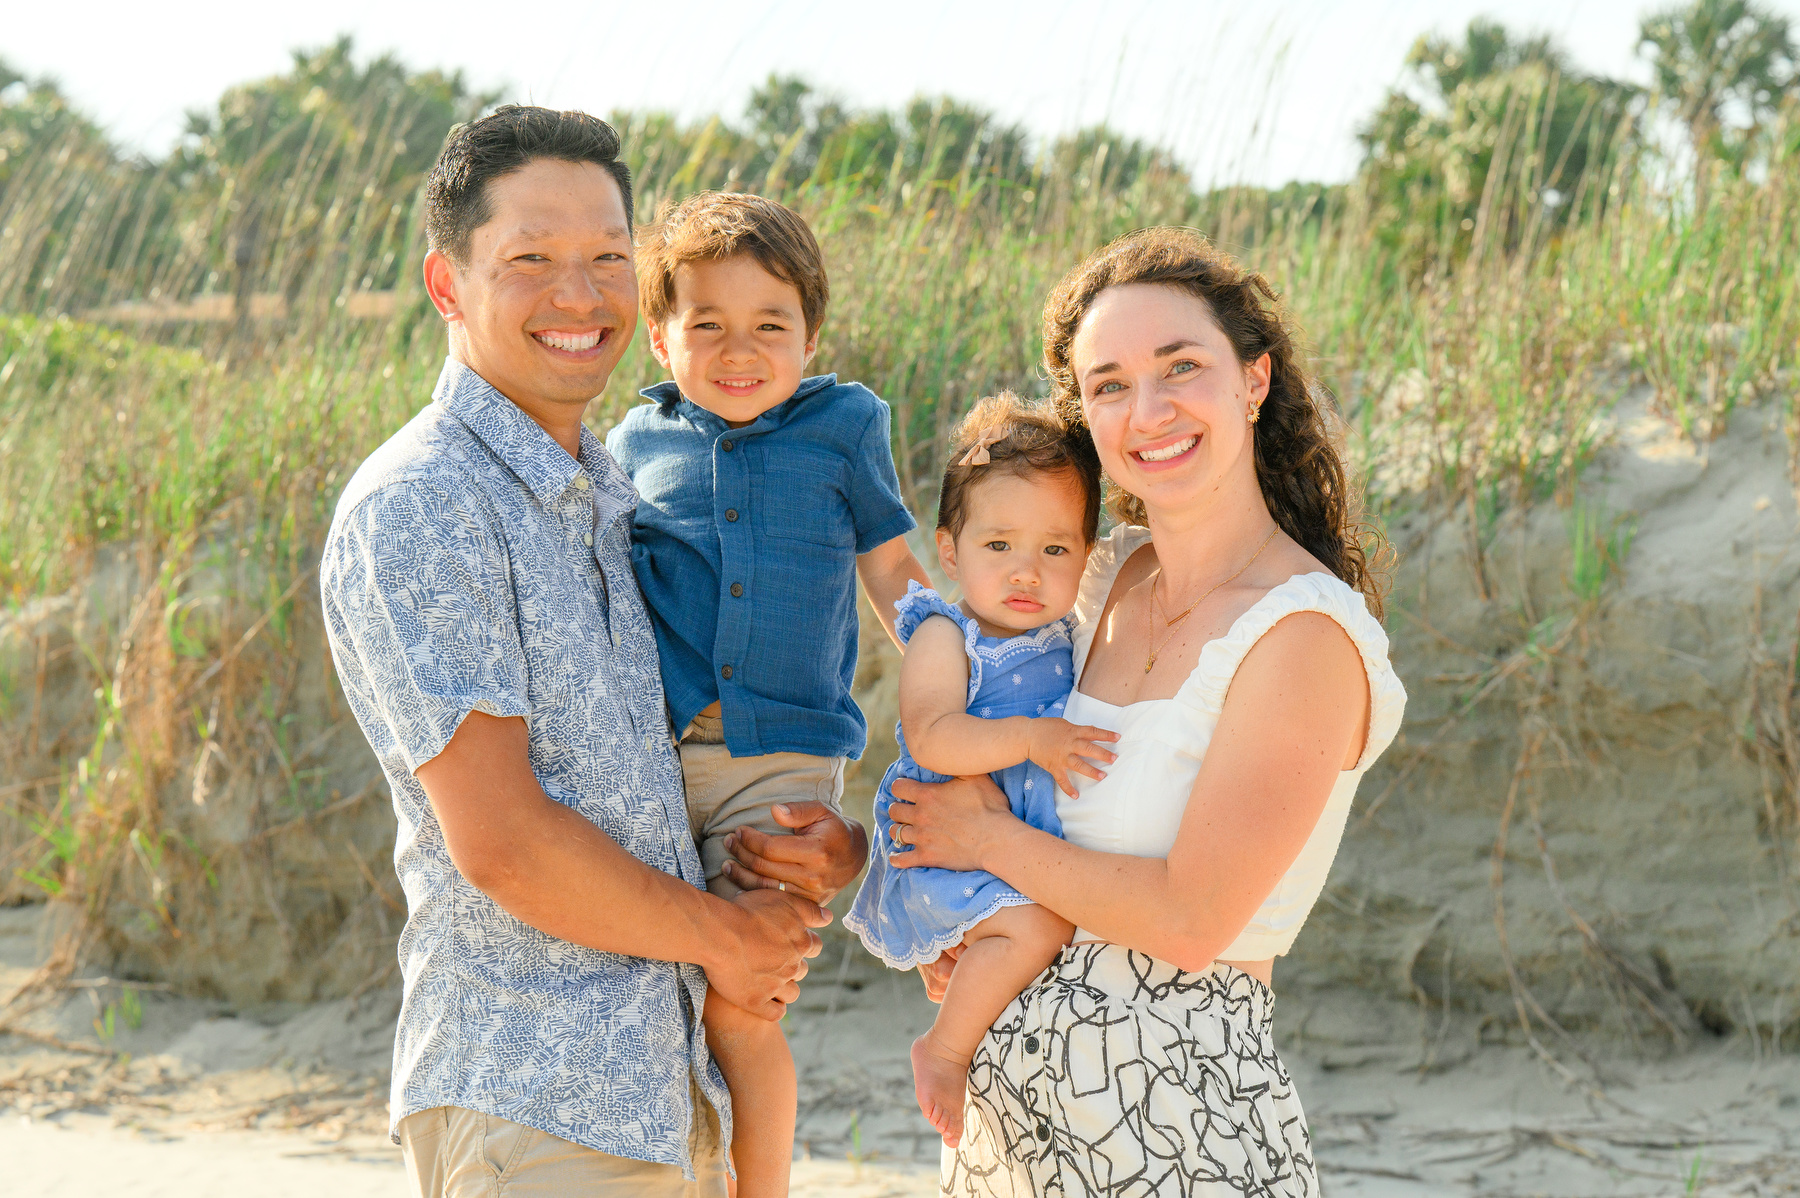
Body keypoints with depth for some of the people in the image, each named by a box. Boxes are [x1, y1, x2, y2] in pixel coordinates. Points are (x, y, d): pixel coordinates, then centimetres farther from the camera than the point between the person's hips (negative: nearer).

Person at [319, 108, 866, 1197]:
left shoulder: (603, 492, 12)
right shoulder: (415, 512, -15)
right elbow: (500, 843, -20)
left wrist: (824, 840, 3)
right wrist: (723, 937, -7)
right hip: (532, 1108, -8)